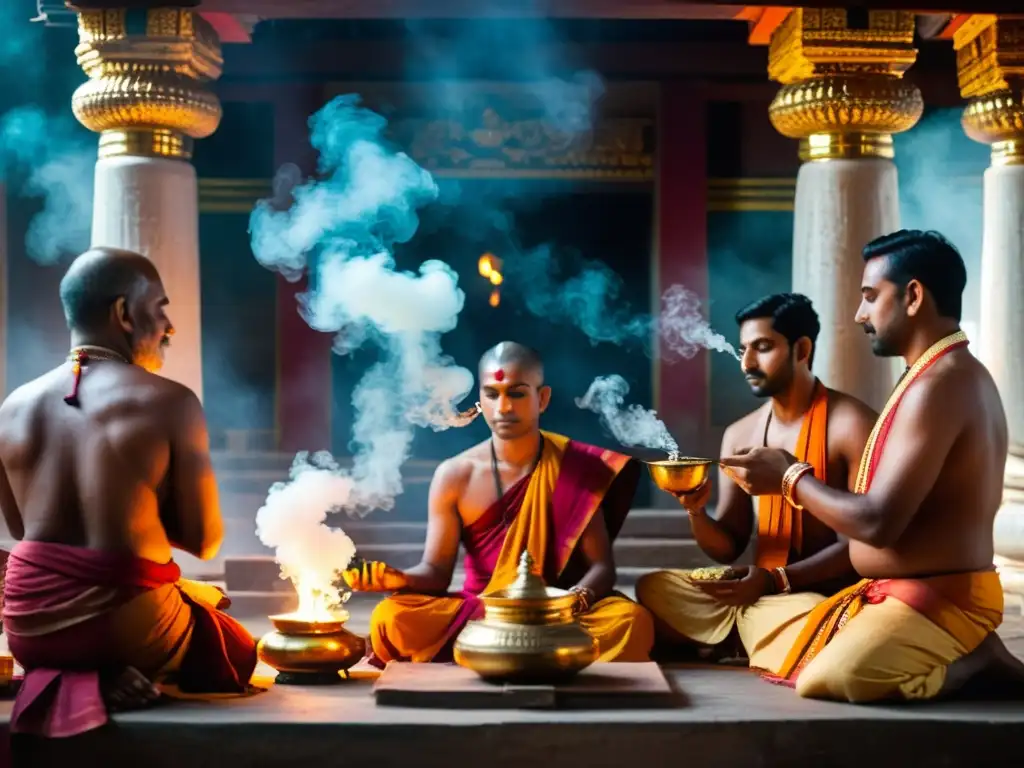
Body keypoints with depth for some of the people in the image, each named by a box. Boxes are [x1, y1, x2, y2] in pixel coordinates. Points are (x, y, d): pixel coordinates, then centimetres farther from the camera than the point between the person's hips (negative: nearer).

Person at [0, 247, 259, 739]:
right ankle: (123, 681, 2)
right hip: (129, 628, -5)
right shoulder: (170, 402, -11)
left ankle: (65, 679, 9)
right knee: (238, 648, 25)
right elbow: (204, 540, -7)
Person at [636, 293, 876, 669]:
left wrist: (776, 580, -24)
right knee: (652, 590, -13)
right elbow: (727, 550, 11)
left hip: (824, 595, -5)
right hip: (757, 592, 5)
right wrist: (696, 511, -12)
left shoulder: (852, 425, -9)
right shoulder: (739, 435, 9)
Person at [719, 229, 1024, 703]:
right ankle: (961, 657, 10)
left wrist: (789, 477, -10)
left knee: (821, 680, -30)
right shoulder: (950, 375, 13)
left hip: (938, 602, -10)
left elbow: (878, 522, -24)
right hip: (900, 593, 10)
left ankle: (977, 661, -7)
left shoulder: (940, 383, -20)